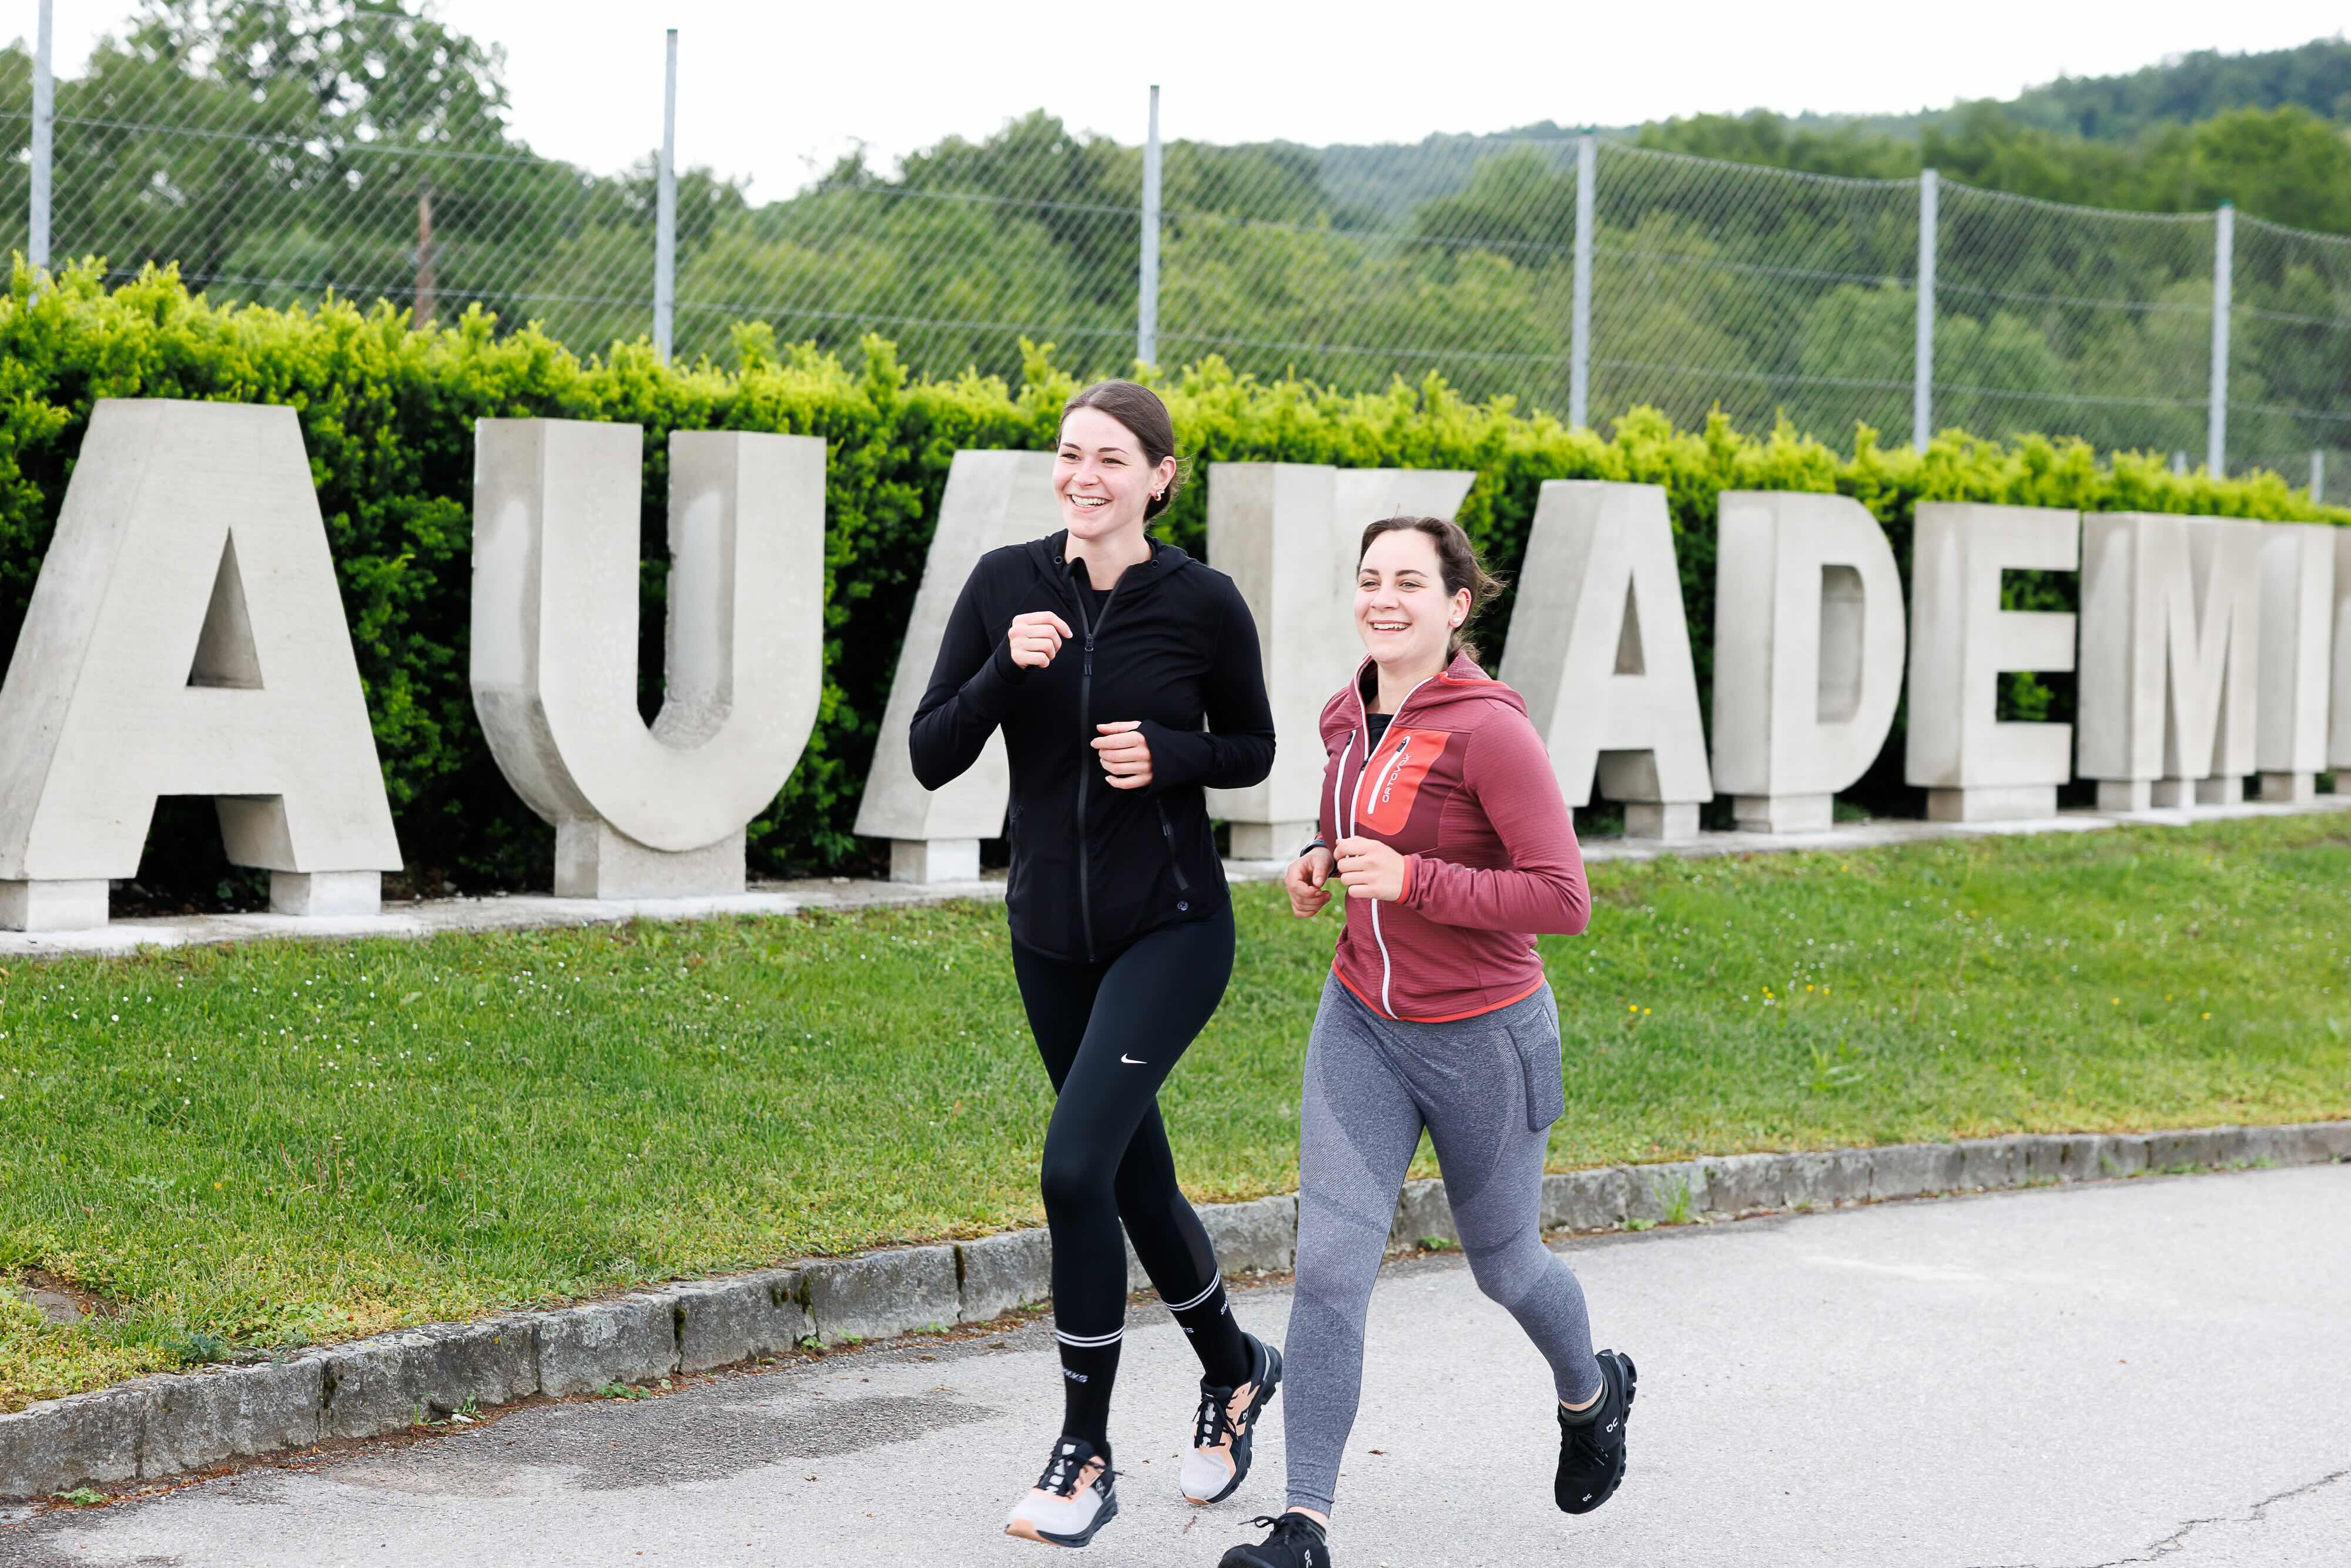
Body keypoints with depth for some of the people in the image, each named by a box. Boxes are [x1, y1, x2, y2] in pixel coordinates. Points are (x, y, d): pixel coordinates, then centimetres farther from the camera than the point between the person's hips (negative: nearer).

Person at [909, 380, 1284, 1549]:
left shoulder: (1203, 604, -9)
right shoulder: (1005, 585, -3)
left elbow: (1252, 749, 5)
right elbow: (930, 758, -3)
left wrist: (1168, 754, -15)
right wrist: (1006, 670, -20)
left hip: (1172, 930, -4)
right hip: (1052, 935, 4)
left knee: (1076, 1165, -18)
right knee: (1137, 1184, 15)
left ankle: (1084, 1457, -4)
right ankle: (1235, 1370, 42)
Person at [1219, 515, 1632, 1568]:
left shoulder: (1491, 729, -20)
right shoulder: (1351, 718, 2)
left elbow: (1563, 899, -22)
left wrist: (1411, 881, -27)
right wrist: (1325, 864, 2)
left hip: (1483, 1037, -5)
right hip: (1363, 1020, 5)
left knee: (1502, 1264, 16)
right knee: (1328, 1264, -9)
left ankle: (1591, 1392, 50)